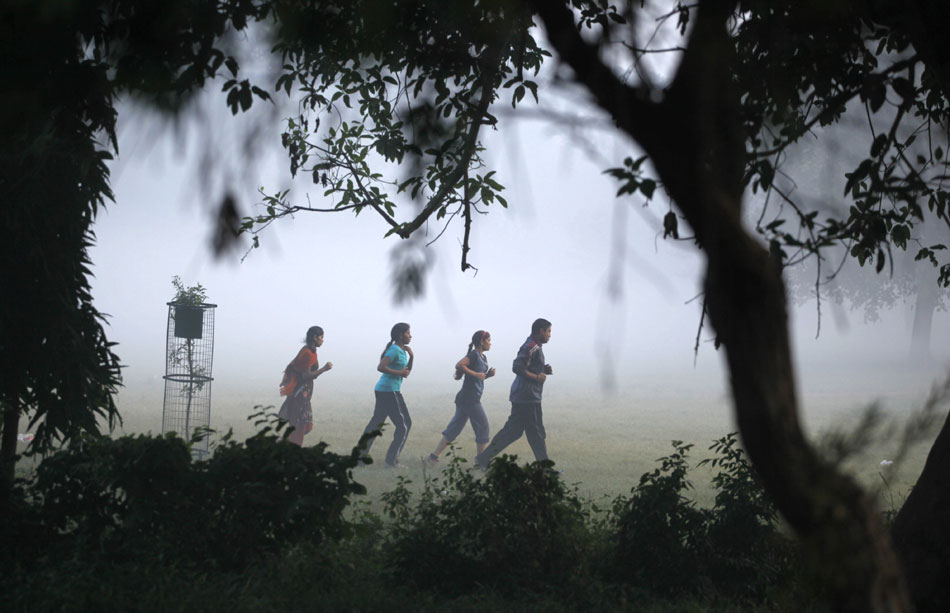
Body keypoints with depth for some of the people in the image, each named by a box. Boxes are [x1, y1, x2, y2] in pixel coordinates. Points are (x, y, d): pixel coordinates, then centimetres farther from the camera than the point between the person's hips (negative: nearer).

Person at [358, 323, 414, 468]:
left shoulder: (402, 351, 16)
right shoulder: (394, 350, -14)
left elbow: (406, 372, 21)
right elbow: (381, 367, -24)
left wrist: (411, 357, 8)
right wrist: (399, 373, -18)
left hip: (383, 391, 10)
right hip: (389, 391, -10)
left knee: (377, 422, 11)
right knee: (402, 426, -4)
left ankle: (361, 454, 13)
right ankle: (392, 461, -2)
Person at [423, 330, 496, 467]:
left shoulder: (482, 357, 17)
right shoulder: (474, 355, -10)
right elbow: (459, 365, -24)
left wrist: (488, 374, 7)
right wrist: (475, 374, -21)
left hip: (464, 399, 9)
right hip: (470, 399, -9)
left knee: (454, 428, 7)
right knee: (483, 426, -1)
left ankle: (432, 457, 6)